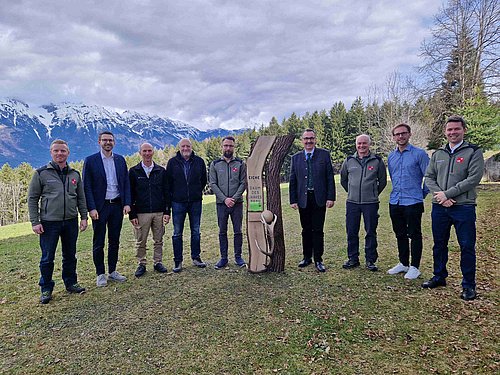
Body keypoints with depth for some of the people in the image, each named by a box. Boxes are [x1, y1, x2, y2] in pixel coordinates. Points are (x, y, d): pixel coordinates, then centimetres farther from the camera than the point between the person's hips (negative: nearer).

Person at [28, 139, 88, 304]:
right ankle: (46, 289, 19)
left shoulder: (75, 174, 8)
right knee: (47, 258, 5)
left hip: (71, 222, 3)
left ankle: (71, 283, 27)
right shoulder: (41, 173, -3)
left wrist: (83, 217, 6)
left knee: (70, 255, 13)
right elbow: (32, 199, -2)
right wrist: (35, 222, -7)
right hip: (49, 223, -3)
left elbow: (81, 198, 13)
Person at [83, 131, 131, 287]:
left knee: (114, 241, 12)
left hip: (117, 206, 4)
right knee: (98, 243, 6)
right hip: (100, 207, -3)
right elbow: (87, 186, -6)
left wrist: (127, 203, -2)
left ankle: (112, 271, 25)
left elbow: (126, 183, 8)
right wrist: (91, 208, -13)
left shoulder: (120, 160, 8)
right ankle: (100, 274, 18)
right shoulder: (90, 160, -3)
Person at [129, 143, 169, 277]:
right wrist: (132, 214, -4)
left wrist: (166, 212, 1)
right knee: (140, 242, 6)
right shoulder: (133, 171, 3)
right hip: (141, 213, -1)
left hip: (159, 212, 2)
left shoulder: (161, 171, 7)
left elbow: (166, 193, 8)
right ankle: (141, 265, 20)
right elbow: (130, 194, 1)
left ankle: (157, 263, 22)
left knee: (158, 240, 9)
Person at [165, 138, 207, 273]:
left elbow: (204, 180, 14)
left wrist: (197, 192, 10)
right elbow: (168, 183, 1)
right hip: (178, 202, -1)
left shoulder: (199, 161, 3)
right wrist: (168, 203, -2)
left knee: (196, 231, 10)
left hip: (195, 202, 1)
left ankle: (196, 257, 23)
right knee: (177, 233, 5)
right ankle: (178, 261, 14)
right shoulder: (172, 162, 0)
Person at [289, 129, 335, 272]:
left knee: (318, 230, 1)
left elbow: (330, 177, 0)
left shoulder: (324, 154, 3)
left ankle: (318, 260, 12)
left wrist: (331, 197, -6)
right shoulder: (296, 158, 8)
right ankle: (307, 257, 24)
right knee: (306, 230, 11)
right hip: (303, 199, 2)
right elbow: (293, 181, 8)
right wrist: (293, 200, 2)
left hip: (319, 199, -2)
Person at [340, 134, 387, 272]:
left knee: (371, 232, 5)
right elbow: (343, 179, 19)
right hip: (352, 203, 2)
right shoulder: (349, 161, 6)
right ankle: (353, 259, 19)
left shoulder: (377, 161, 1)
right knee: (351, 232, 7)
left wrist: (374, 193, 12)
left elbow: (383, 181, 11)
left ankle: (370, 260, 16)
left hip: (370, 203, -2)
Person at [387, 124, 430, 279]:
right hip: (395, 202, 6)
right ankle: (403, 263, 27)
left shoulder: (419, 154, -7)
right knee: (400, 234, 14)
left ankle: (414, 267, 14)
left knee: (414, 235, 3)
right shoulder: (391, 156, 10)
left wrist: (422, 194, 3)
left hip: (413, 202, -5)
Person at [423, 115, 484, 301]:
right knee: (439, 244, 14)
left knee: (467, 247, 2)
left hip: (464, 207, -4)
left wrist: (448, 193, -15)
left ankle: (468, 284, 15)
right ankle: (439, 277, 29)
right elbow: (429, 177, 8)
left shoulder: (473, 152, -1)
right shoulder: (438, 154, 12)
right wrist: (439, 195, -9)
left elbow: (474, 178, -12)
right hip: (439, 207, 4)